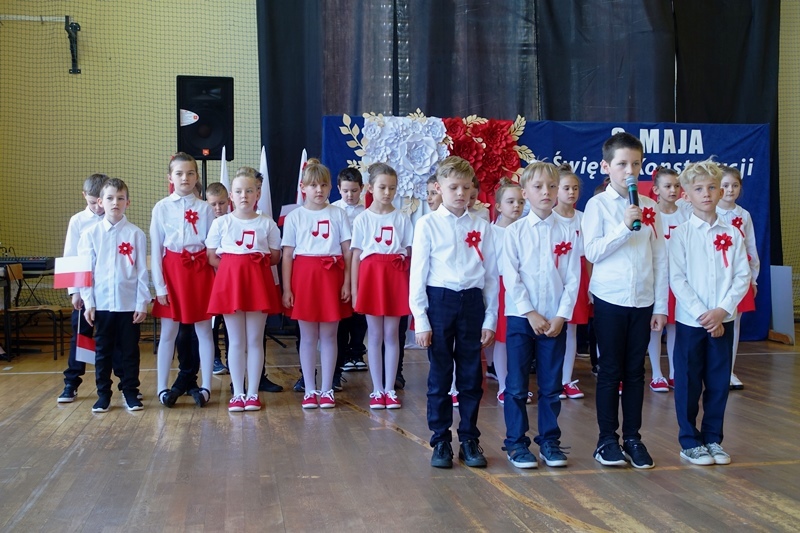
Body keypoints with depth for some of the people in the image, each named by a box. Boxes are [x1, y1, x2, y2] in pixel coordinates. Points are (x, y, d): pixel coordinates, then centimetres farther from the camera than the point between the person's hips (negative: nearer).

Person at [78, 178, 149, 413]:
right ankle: (103, 394, 19)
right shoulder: (91, 234, 2)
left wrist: (142, 303, -3)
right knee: (103, 351, 9)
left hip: (130, 303, -1)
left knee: (129, 350, 7)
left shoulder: (136, 234, -1)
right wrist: (88, 302, -2)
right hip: (101, 303, 1)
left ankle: (130, 392, 18)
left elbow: (142, 271, 0)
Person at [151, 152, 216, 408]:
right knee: (168, 333, 6)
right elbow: (155, 249, 0)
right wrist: (159, 285, -5)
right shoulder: (161, 208, 1)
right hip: (172, 270, 0)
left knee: (204, 331, 6)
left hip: (200, 271, 0)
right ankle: (162, 388, 14)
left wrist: (218, 279, -5)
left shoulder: (205, 209, 2)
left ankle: (205, 387, 13)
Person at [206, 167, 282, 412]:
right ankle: (238, 393, 12)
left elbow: (275, 256, 7)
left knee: (255, 340, 3)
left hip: (258, 281, 0)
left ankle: (253, 393, 10)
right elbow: (211, 257, 4)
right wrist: (233, 268, -5)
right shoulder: (221, 223, 4)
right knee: (236, 341, 4)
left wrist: (256, 264, -4)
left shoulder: (267, 223, 4)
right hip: (229, 281, 0)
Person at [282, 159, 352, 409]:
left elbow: (347, 250, 3)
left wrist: (347, 282, -4)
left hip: (331, 276, 0)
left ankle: (327, 389, 13)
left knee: (329, 335, 5)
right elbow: (287, 254, 2)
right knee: (308, 336, 5)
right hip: (304, 276, 0)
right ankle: (310, 390, 14)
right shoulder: (295, 217, 4)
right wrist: (286, 288, -4)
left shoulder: (338, 214, 4)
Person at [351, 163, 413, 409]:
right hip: (371, 275, -1)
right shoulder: (362, 219, 2)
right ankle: (377, 390, 12)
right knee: (375, 335, 5)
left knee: (392, 335, 5)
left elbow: (408, 255, 5)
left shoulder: (402, 219, 5)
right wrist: (354, 289, -3)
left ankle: (390, 389, 12)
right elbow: (355, 256, 2)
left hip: (395, 276, 1)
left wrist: (411, 286, -1)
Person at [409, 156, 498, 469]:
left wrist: (490, 318, 4)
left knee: (472, 376, 8)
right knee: (440, 376, 5)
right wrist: (420, 319, -6)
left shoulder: (481, 226, 5)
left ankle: (469, 440, 21)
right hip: (439, 301, -2)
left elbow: (491, 274, 7)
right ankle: (441, 442, 16)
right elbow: (417, 274, -2)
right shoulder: (428, 224, -1)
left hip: (472, 302, 2)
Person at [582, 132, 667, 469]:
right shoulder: (598, 205, -2)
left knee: (635, 371, 9)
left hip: (643, 301, 3)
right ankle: (607, 440, 13)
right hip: (609, 299, -3)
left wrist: (661, 306, 4)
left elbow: (660, 259, 7)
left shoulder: (648, 207, 6)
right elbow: (591, 252, -11)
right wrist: (625, 227, -20)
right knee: (610, 371, 3)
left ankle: (632, 438, 19)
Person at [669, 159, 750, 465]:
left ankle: (712, 438, 22)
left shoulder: (732, 235, 4)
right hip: (690, 321, -2)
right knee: (689, 383, 3)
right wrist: (701, 313, -15)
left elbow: (742, 276, 0)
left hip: (723, 320, 3)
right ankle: (689, 442, 14)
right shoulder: (680, 234, -4)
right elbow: (677, 279, -9)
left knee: (718, 382, 9)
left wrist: (722, 310, -12)